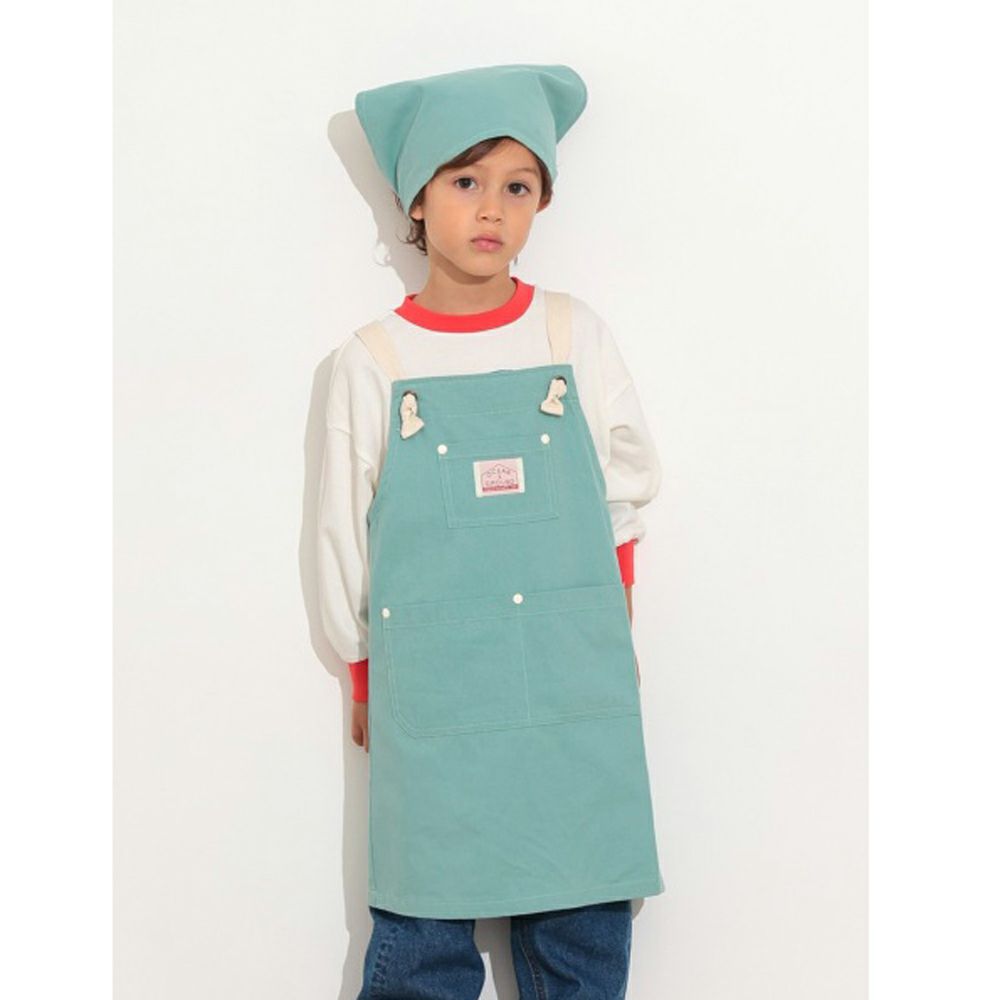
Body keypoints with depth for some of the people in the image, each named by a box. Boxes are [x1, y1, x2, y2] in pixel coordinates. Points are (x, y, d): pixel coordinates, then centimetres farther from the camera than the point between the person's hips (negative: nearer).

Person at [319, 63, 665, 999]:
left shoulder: (574, 334, 3)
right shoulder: (371, 361, 0)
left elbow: (625, 493, 12)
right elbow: (346, 536, 8)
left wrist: (607, 622, 11)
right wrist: (364, 680, 12)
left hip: (574, 685, 1)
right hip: (431, 697, -1)